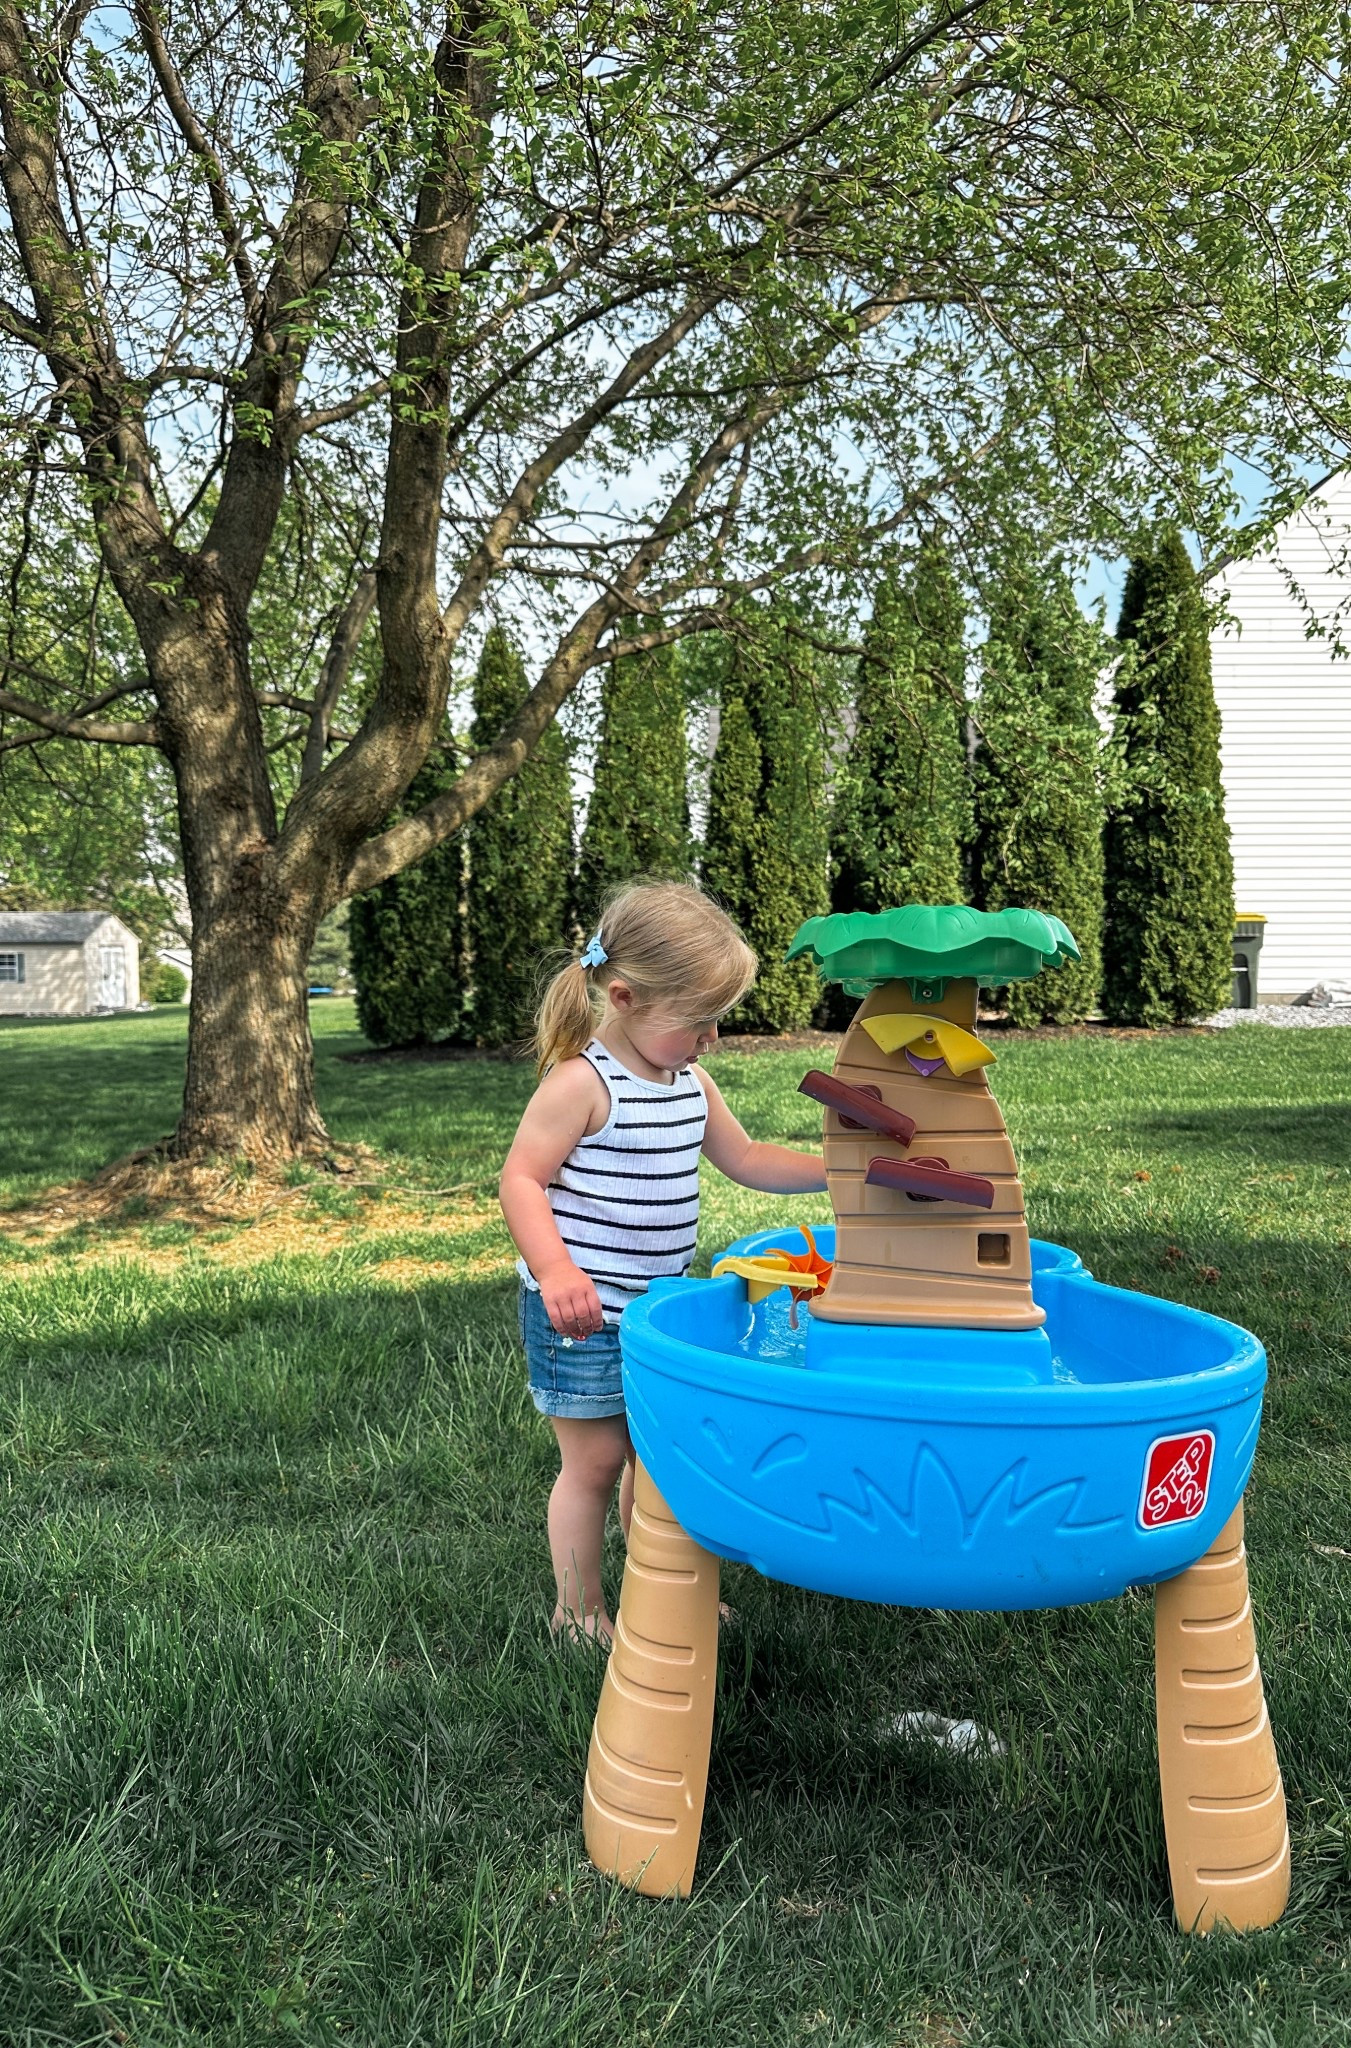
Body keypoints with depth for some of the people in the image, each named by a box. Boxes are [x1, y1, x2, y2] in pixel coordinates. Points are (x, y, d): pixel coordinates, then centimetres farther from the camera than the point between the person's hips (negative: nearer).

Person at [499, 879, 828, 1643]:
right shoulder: (581, 1082, -20)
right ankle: (579, 1612, 24)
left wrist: (835, 1170, 7)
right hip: (581, 1311, -7)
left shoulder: (691, 1082, 5)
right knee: (594, 1461, 4)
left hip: (657, 1306, 7)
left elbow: (744, 1158, 16)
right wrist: (556, 1273, -35)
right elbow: (521, 1180, -22)